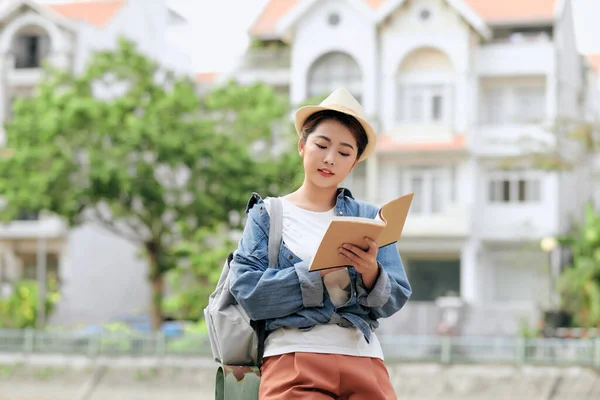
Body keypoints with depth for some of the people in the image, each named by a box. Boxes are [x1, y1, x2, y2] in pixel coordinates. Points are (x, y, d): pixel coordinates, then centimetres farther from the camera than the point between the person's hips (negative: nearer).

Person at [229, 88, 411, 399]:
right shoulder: (267, 215, 11)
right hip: (293, 357, -2)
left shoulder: (368, 218, 16)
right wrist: (318, 271, -10)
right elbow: (247, 292, -3)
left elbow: (395, 300, 9)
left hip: (363, 356, 2)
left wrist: (371, 274, -11)